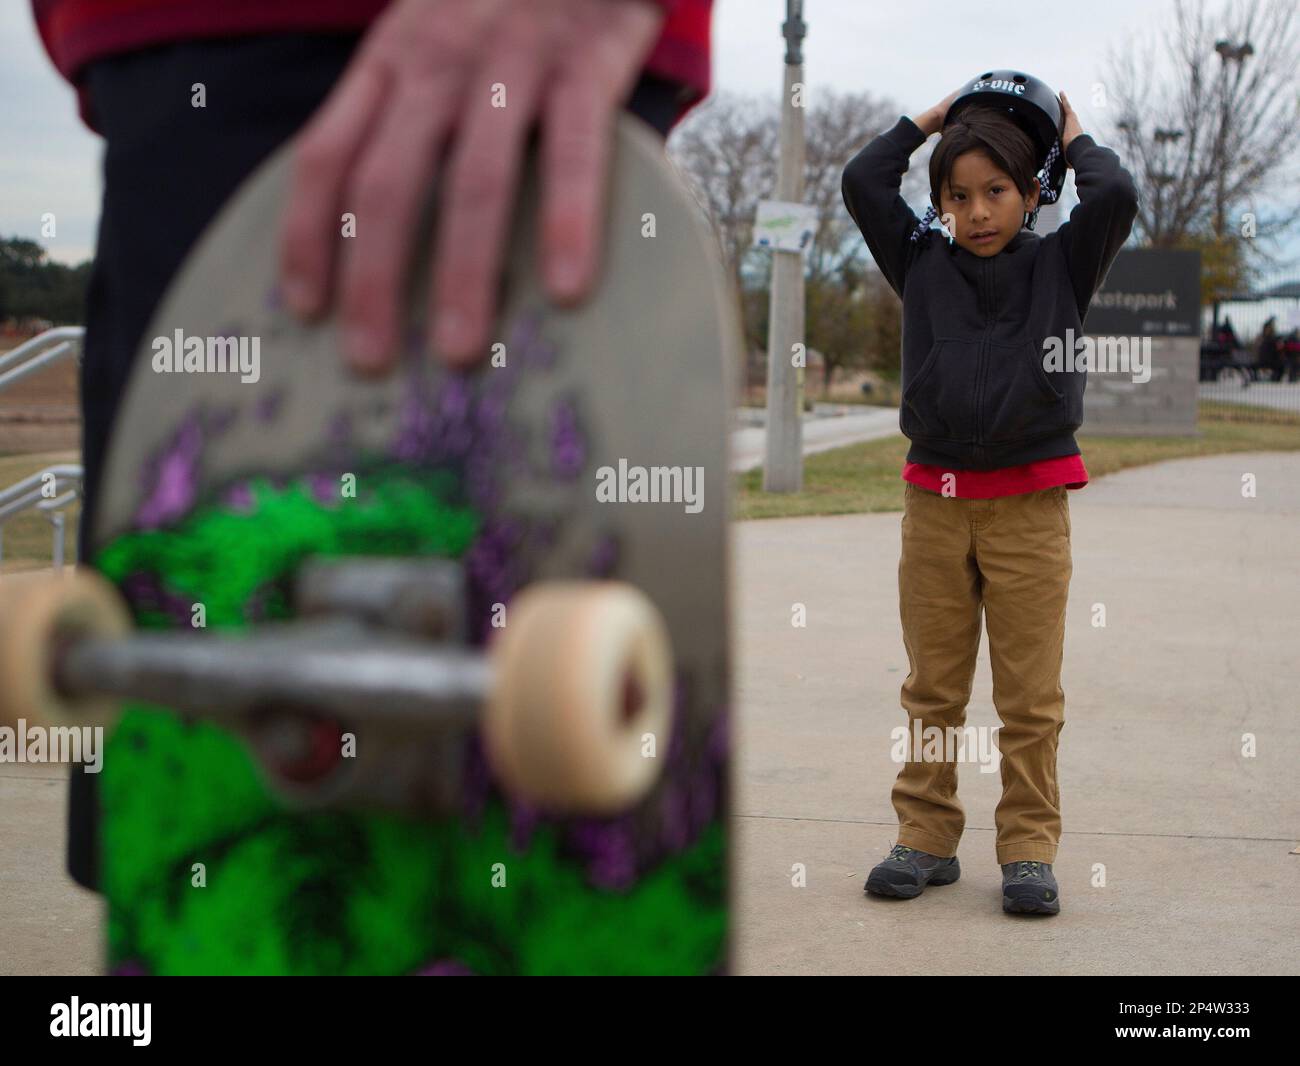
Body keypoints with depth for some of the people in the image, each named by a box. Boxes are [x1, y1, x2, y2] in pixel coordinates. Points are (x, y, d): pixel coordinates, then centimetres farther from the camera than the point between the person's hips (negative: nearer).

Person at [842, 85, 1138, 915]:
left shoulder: (1059, 266, 5)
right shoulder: (923, 264, 9)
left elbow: (1116, 197, -8)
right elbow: (863, 182, 3)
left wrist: (1072, 134, 8)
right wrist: (931, 118, 13)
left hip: (1030, 505, -2)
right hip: (936, 501, 2)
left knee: (1031, 696, 1)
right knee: (933, 689, 8)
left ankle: (1030, 851, 10)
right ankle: (927, 838, 17)